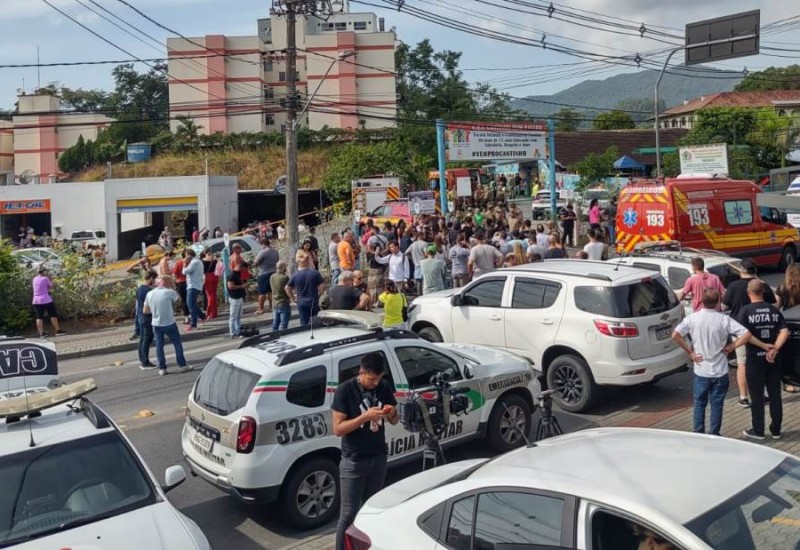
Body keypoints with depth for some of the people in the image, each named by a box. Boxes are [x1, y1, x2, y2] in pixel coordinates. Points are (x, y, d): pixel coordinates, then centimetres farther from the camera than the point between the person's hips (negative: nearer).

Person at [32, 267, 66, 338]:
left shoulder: (35, 279, 9)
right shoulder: (45, 279, -9)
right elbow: (51, 286, 0)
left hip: (36, 301, 6)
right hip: (46, 300, -6)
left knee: (39, 317, 3)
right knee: (53, 315, 2)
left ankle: (41, 333, 0)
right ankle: (58, 330, 4)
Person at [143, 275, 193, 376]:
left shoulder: (149, 294, -1)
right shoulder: (169, 292, -14)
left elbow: (145, 310, 4)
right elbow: (179, 299, 5)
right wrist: (173, 289, 10)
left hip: (156, 324, 4)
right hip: (169, 323, -4)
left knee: (159, 346, 10)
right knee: (177, 343, 9)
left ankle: (162, 368, 12)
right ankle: (182, 365, 13)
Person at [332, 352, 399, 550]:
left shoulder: (384, 387, -1)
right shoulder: (345, 390, -15)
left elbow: (394, 421, 9)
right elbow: (338, 429, -17)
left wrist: (392, 413, -14)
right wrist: (365, 416, -28)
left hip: (379, 458, 5)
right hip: (353, 461, -4)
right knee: (349, 513, 0)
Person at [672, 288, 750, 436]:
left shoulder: (692, 318, -7)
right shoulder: (724, 320, -10)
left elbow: (675, 335, -14)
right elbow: (746, 335, -15)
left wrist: (690, 351, -5)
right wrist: (731, 347, -3)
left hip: (700, 371, 1)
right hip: (720, 371, -1)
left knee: (699, 403, 13)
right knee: (717, 404, 10)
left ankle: (698, 434, 16)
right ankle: (714, 435, 15)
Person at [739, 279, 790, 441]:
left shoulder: (746, 311, -9)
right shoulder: (774, 310, 3)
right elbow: (785, 332, -7)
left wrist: (764, 346, -15)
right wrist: (774, 349, -17)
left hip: (755, 359, -3)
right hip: (773, 359, 4)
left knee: (757, 396, 6)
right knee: (775, 394, 13)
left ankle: (758, 431, 13)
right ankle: (776, 430, 21)